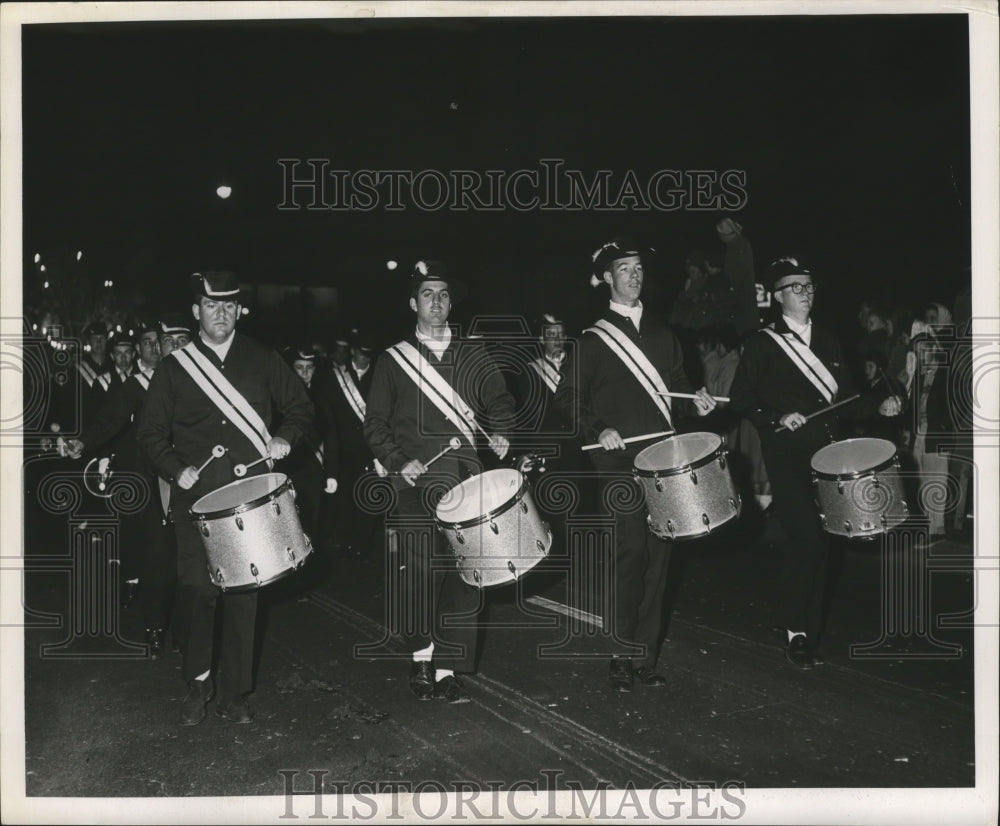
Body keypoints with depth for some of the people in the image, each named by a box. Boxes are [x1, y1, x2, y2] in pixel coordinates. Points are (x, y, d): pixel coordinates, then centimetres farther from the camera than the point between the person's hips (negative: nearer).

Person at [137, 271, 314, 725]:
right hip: (195, 496, 0)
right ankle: (197, 684, 16)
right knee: (197, 590, -4)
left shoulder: (262, 360, 8)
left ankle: (233, 693, 14)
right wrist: (175, 468, -5)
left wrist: (285, 437, -5)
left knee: (244, 593, 2)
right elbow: (151, 431, 9)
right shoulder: (174, 367, 7)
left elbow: (300, 406, 14)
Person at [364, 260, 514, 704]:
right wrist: (398, 461, -6)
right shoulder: (393, 359, 10)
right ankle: (421, 657, 15)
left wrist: (500, 433, -6)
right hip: (417, 473, -1)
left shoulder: (473, 354, 15)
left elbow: (499, 401, 15)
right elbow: (375, 424, 9)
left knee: (463, 567, -3)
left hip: (465, 467, 2)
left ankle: (447, 668, 5)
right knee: (420, 572, -3)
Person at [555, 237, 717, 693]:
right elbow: (568, 397, 1)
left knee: (658, 554, 5)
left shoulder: (660, 333, 16)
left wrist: (695, 397, 3)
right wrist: (599, 429, -13)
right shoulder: (594, 340, 2)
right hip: (621, 461, -4)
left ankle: (647, 655, 14)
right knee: (630, 552, -8)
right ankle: (621, 656, 4)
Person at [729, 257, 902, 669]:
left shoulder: (827, 342, 16)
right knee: (807, 537, -15)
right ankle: (794, 629, 1)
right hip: (786, 456, -5)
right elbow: (741, 399, -2)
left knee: (820, 541, 5)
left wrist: (878, 408, 0)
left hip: (826, 453, 5)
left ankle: (810, 632, 17)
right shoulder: (761, 344, 1)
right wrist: (779, 418, -15)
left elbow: (845, 397, 17)